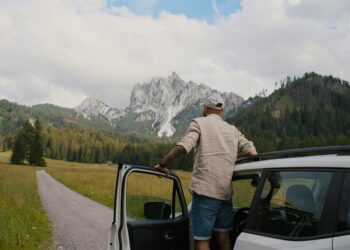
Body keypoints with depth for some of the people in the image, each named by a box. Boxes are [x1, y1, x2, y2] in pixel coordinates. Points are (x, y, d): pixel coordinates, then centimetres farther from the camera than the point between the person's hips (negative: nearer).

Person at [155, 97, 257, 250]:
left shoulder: (200, 123, 2)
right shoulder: (232, 129, 16)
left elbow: (183, 146, -16)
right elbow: (252, 152, 5)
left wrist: (163, 164, -6)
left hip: (205, 191, -5)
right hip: (226, 192, 5)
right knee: (223, 236, 17)